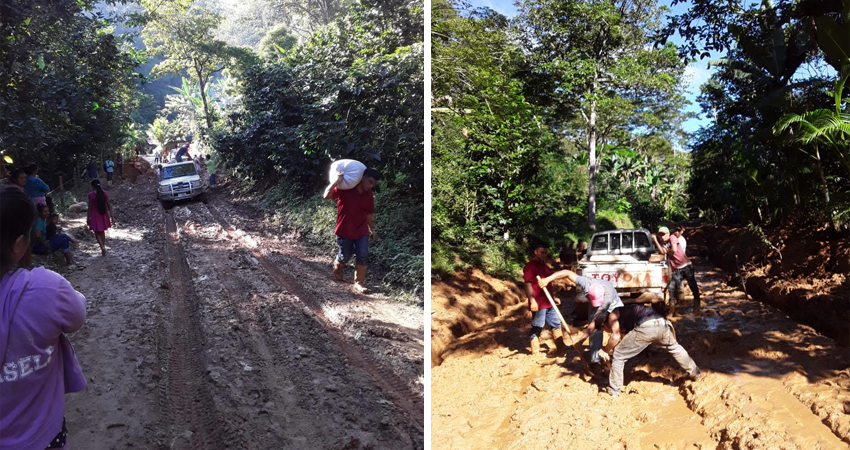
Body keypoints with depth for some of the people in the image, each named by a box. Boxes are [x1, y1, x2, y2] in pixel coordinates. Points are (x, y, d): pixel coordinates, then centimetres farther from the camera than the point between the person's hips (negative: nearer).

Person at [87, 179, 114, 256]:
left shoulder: (91, 194, -13)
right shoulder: (105, 193, -5)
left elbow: (90, 207, -10)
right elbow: (109, 205, -3)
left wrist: (88, 218, -1)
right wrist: (112, 216, 2)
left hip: (95, 215, -3)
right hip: (104, 215, 3)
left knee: (97, 233, 8)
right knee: (102, 231, 20)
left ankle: (102, 247, -13)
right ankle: (103, 248, 26)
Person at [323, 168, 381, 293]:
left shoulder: (369, 195, 0)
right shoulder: (345, 189, -15)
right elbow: (327, 196, -23)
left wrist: (372, 229, 15)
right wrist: (337, 181, -34)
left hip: (362, 231, 4)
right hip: (344, 230, -4)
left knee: (363, 256, -6)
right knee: (345, 256, 8)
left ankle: (359, 283, 4)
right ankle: (337, 265, 44)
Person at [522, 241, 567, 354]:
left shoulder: (543, 265, 17)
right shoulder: (530, 266, -12)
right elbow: (528, 285, -19)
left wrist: (553, 298, 26)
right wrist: (532, 301, -26)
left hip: (548, 302, 9)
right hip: (538, 303, -9)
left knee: (556, 323, 17)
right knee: (537, 327, -1)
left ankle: (560, 344, 31)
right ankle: (535, 351, 7)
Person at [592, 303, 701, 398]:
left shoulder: (612, 315, 17)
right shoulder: (624, 313, 40)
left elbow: (616, 337, 1)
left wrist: (605, 350, 16)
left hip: (646, 327, -8)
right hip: (662, 323, 8)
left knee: (618, 356, 8)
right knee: (674, 348, 39)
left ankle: (613, 393, 12)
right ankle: (696, 374, 55)